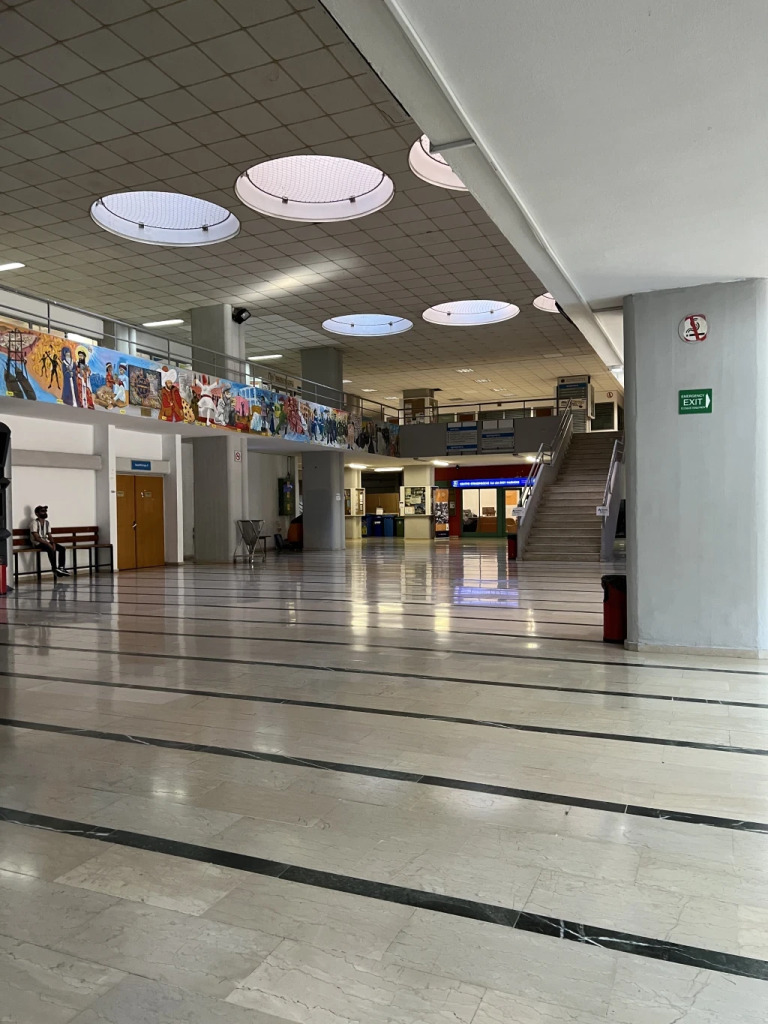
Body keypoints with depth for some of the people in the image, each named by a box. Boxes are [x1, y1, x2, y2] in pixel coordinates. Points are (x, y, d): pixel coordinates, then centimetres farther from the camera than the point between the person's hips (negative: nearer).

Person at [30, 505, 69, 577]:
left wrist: (53, 543, -10)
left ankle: (61, 567, -12)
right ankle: (55, 569, -32)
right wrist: (48, 544, -24)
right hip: (37, 543, -8)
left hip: (46, 542, 8)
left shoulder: (47, 523, 13)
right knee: (51, 549, -35)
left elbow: (49, 535, 11)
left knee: (62, 548, -10)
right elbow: (36, 538, -18)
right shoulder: (35, 522, -11)